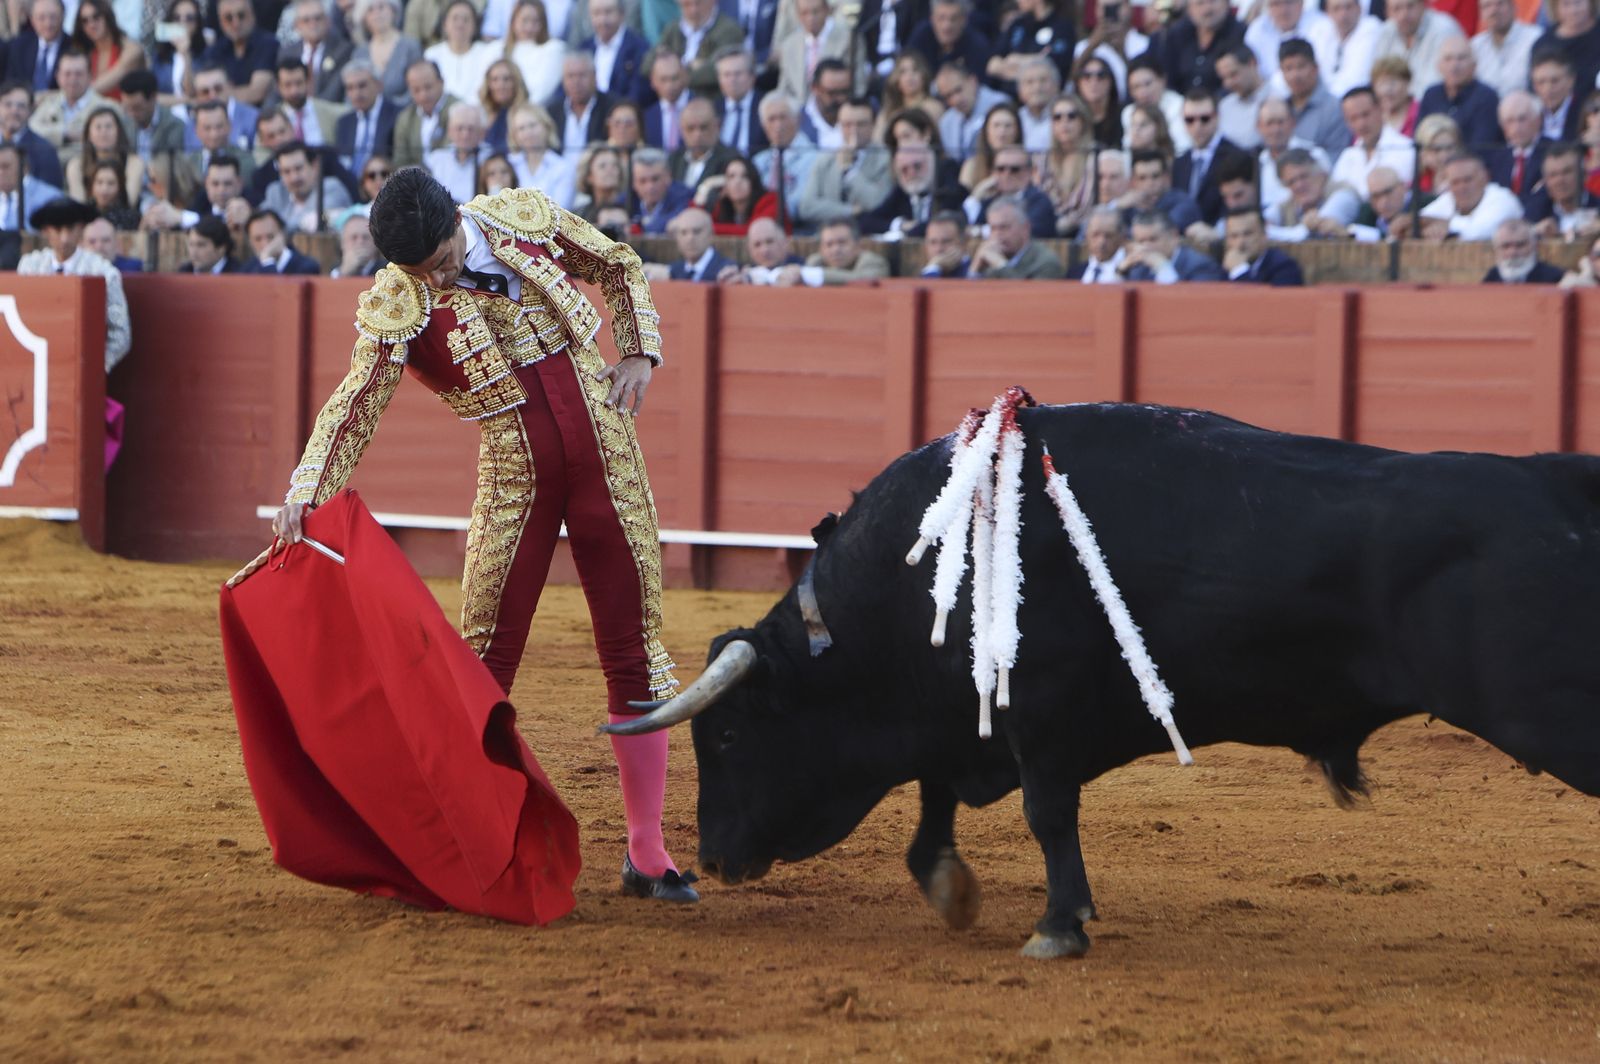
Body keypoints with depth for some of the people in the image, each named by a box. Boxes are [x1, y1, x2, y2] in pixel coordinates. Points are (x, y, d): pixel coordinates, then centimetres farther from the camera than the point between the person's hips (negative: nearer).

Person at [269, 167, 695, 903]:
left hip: (607, 461, 2)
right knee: (483, 663, -2)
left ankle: (646, 855, 10)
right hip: (514, 478, -2)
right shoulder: (395, 306, -12)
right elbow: (356, 403, -22)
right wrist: (305, 495, -36)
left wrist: (639, 352, -2)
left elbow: (619, 267, 12)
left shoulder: (526, 217, -5)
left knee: (635, 656, 3)